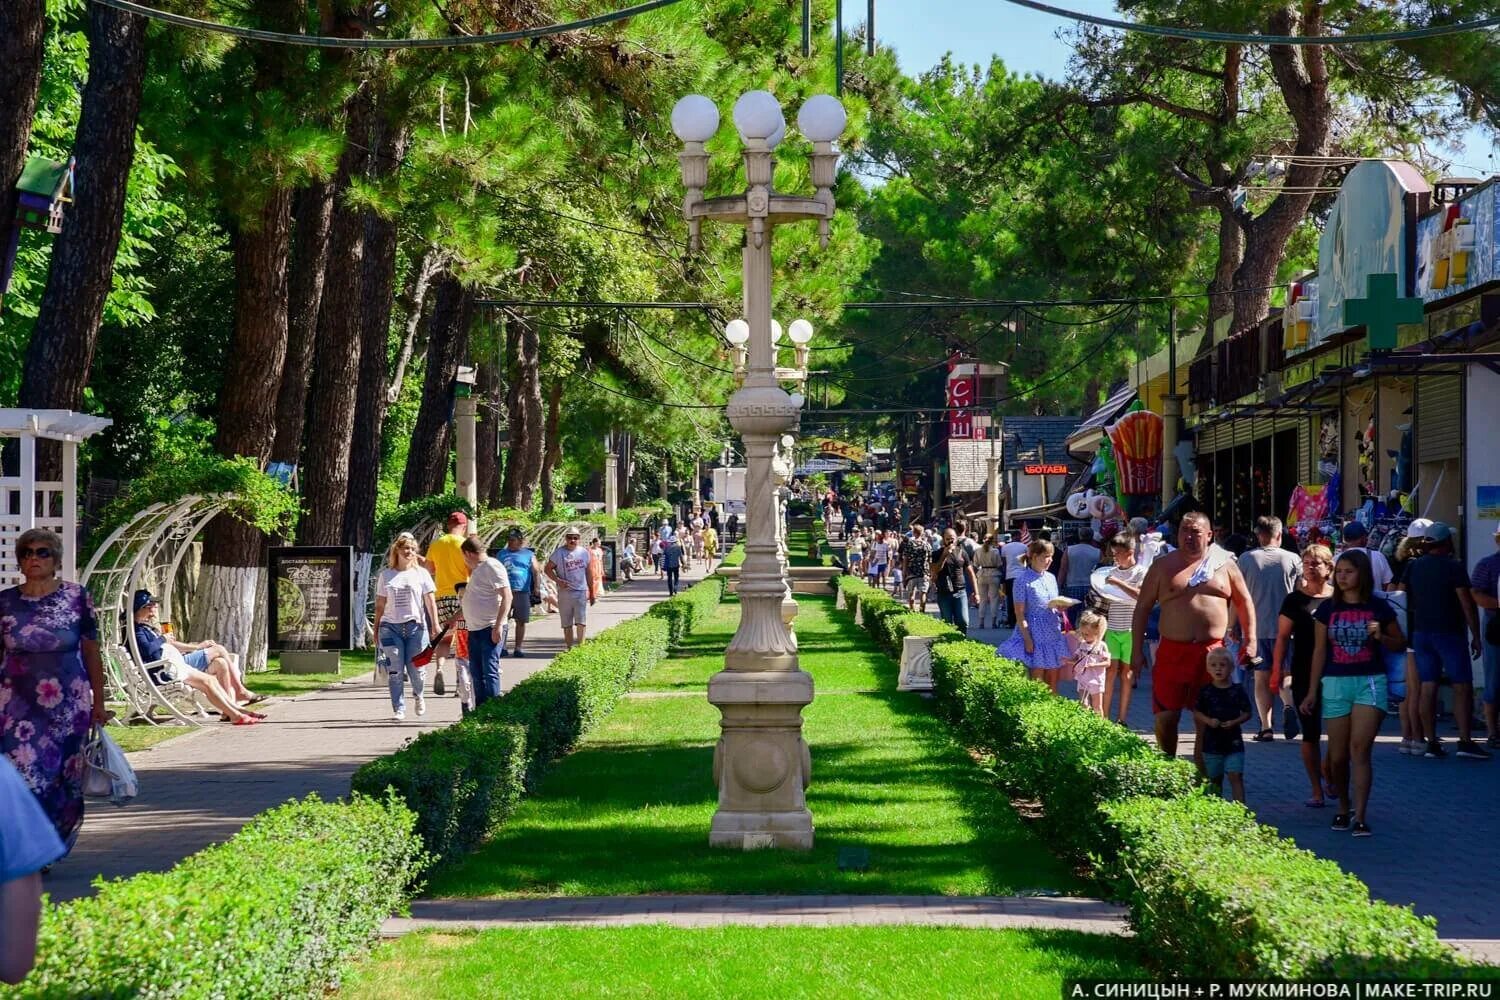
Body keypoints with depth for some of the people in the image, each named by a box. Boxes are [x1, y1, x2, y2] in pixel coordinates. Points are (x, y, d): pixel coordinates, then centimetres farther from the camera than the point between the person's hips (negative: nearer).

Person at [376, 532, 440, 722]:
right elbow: (380, 605, 12)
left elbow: (430, 601, 4)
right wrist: (376, 629, 11)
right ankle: (399, 709, 0)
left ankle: (419, 695, 30)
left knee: (415, 668, -1)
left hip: (415, 626, -1)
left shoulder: (421, 573, 6)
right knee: (395, 671, -5)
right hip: (390, 626, 1)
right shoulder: (386, 575, 8)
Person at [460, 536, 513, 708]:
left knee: (489, 672, -11)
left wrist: (498, 626, -23)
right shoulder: (478, 570, 19)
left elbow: (507, 597, -19)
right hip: (474, 630, 10)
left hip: (490, 630, -10)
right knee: (476, 673, 12)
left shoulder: (493, 567, -12)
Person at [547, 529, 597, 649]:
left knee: (581, 621, -7)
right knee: (567, 623, 5)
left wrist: (592, 592, 14)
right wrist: (558, 581, -15)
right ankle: (569, 647, 12)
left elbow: (588, 573, 13)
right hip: (565, 592, -1)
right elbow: (548, 568, 0)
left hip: (581, 591, 1)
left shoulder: (584, 552, 8)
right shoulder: (559, 553, -2)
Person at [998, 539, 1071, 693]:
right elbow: (1019, 614, -11)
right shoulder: (1024, 580, -9)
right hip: (1035, 635, -6)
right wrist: (1027, 639, -16)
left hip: (1054, 633, 6)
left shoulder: (1051, 578, 10)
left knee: (1053, 681, 8)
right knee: (1037, 683, -2)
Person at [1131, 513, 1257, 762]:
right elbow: (1143, 607, 6)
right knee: (1166, 716, 0)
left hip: (1210, 652, 0)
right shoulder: (1163, 565, 5)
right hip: (1172, 651, 0)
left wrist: (1250, 640, 4)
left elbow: (1244, 601, 13)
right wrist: (1137, 648, 1)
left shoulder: (1224, 564, 8)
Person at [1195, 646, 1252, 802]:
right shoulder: (1205, 691, 0)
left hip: (1234, 742, -1)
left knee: (1236, 776, -9)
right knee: (1215, 778, 11)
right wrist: (1208, 721, -15)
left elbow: (1247, 713, 3)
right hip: (1212, 741, 1)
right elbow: (1196, 712, 3)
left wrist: (1234, 722, -15)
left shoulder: (1237, 691, -1)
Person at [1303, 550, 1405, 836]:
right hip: (1335, 684, 2)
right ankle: (1343, 807, 27)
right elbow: (1320, 651, 9)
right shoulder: (1328, 609, 5)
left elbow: (1400, 643, 11)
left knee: (1360, 749, -14)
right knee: (1338, 756, 5)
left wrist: (1381, 636, -11)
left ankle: (1360, 816, -14)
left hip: (1370, 682, -2)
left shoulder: (1378, 608, 1)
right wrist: (1312, 691, 8)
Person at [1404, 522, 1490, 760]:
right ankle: (1465, 741, -10)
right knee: (1462, 686, -3)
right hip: (1449, 633, -6)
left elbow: (1407, 602, 13)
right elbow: (1467, 604, -12)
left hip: (1420, 632, 6)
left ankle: (1431, 742, 2)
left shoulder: (1413, 567, 7)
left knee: (1428, 687, 4)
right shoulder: (1453, 566, -10)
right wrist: (1476, 637, -8)